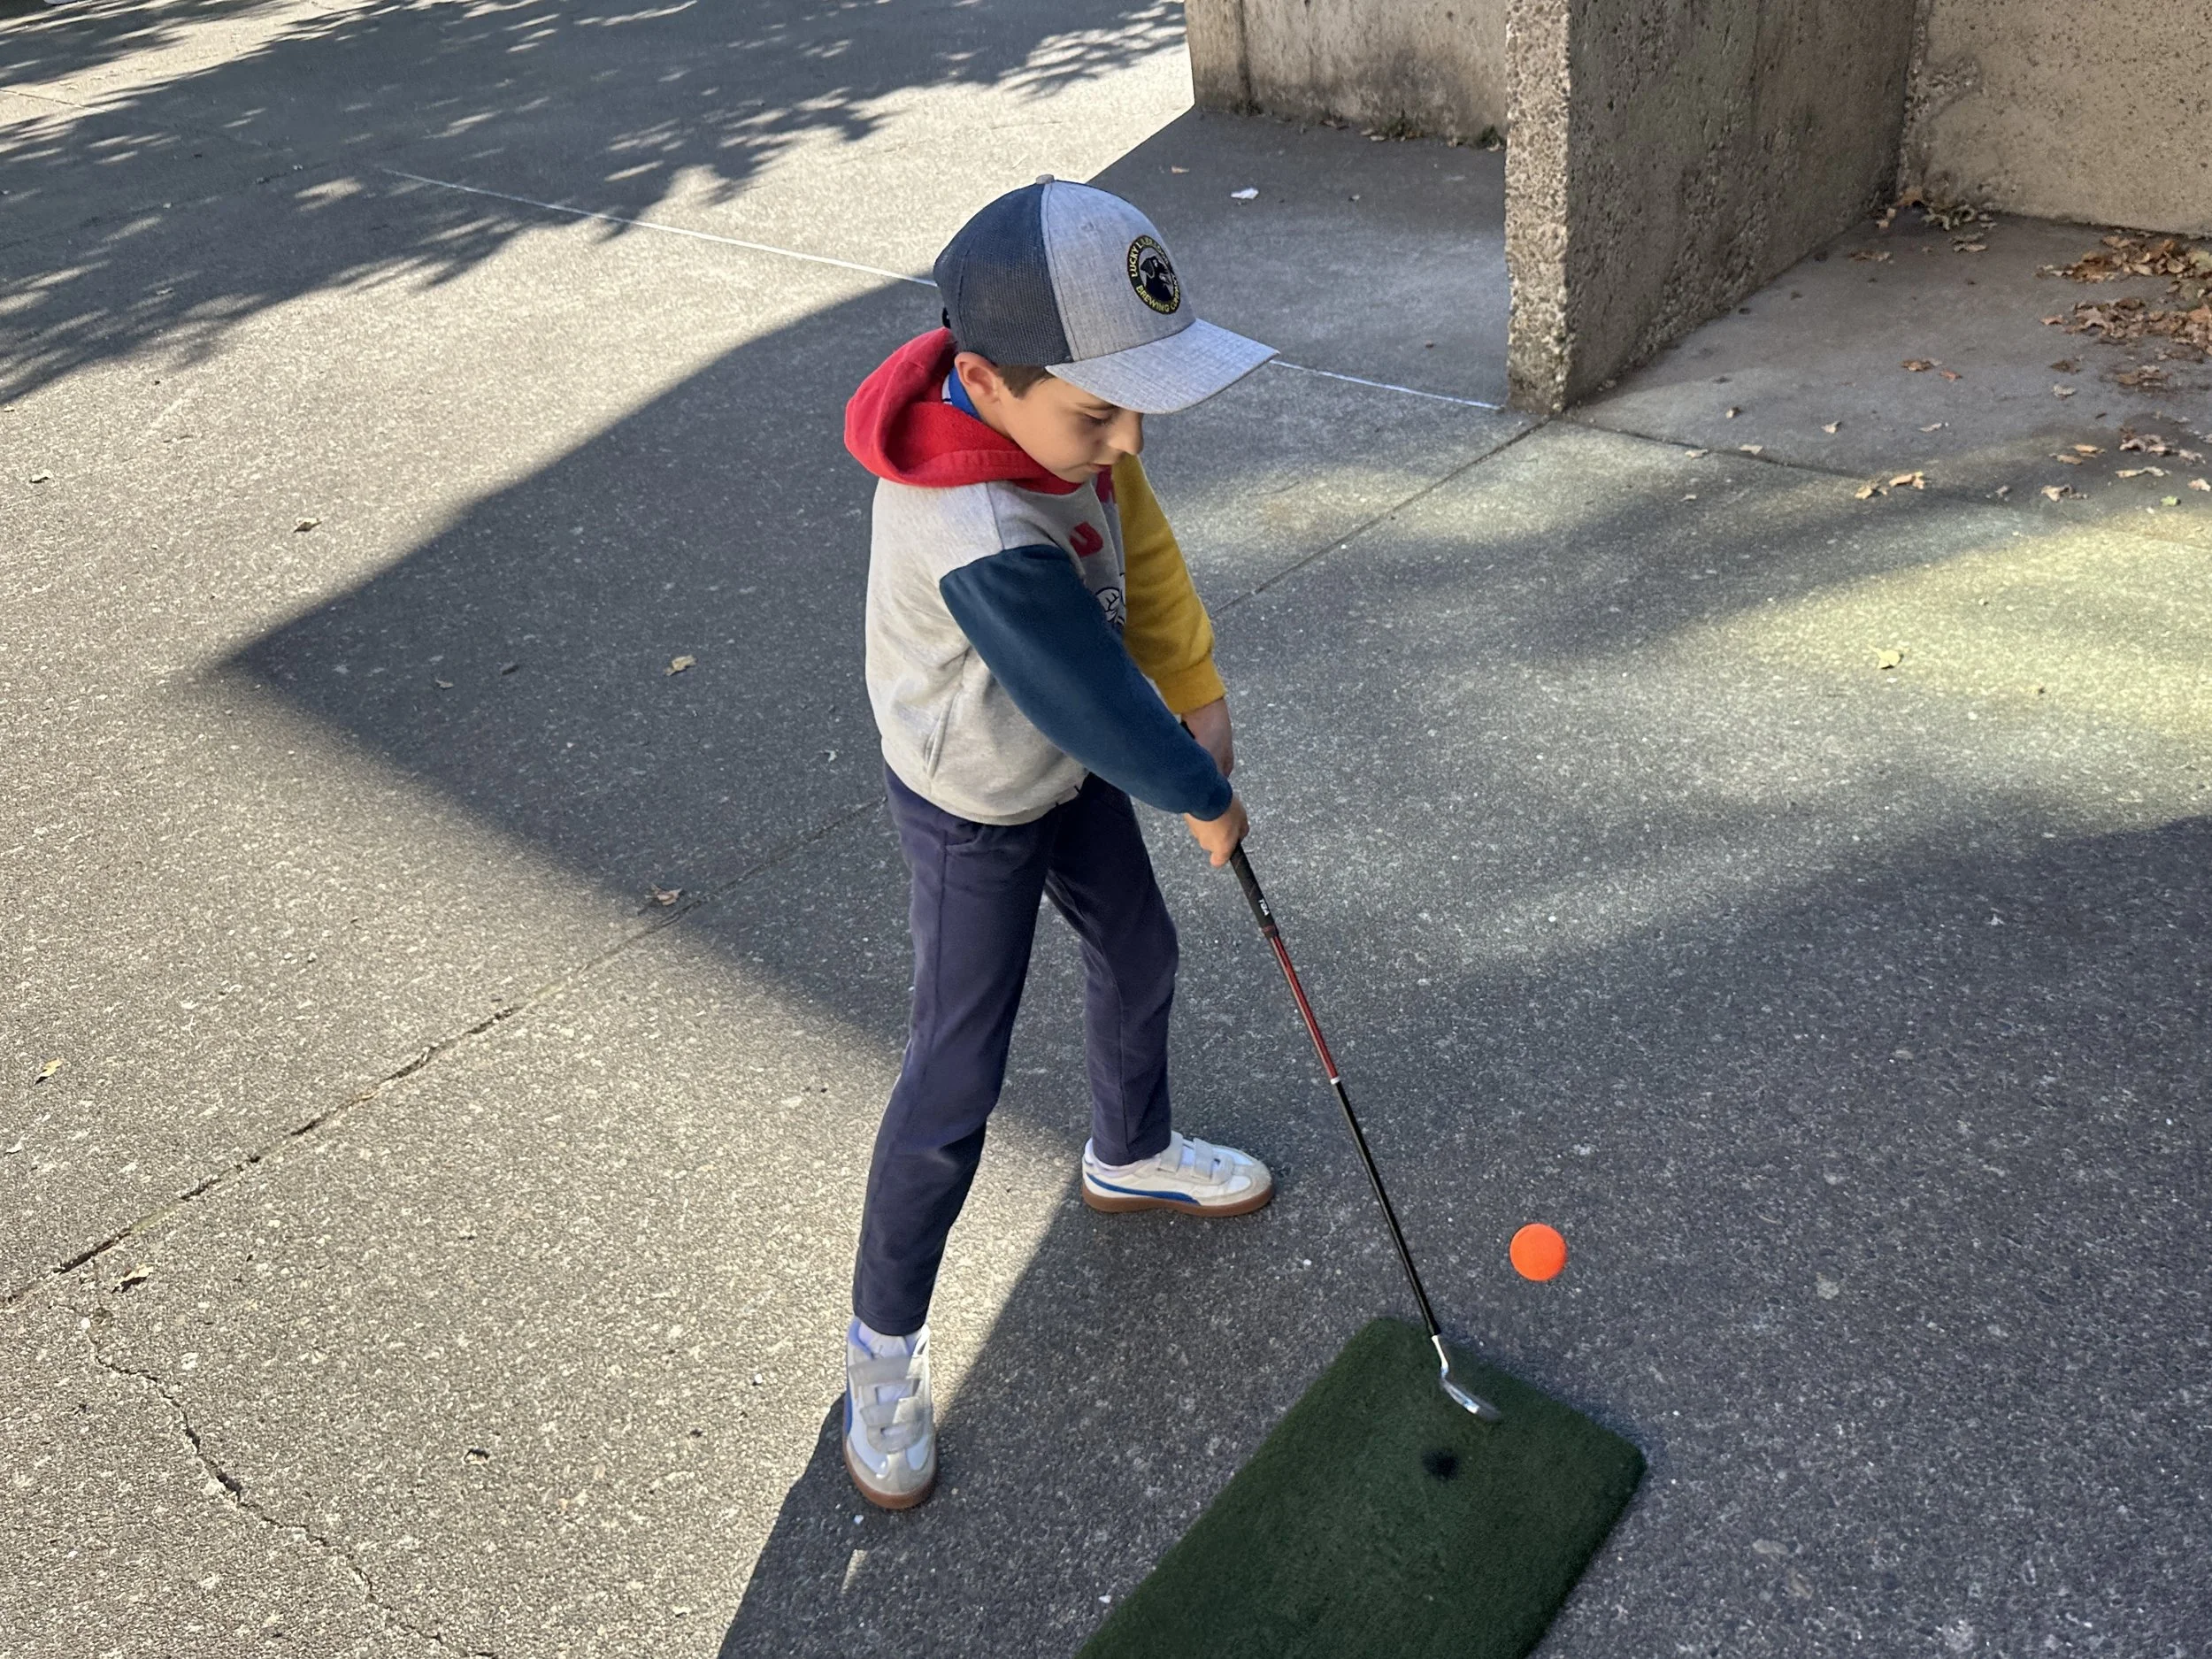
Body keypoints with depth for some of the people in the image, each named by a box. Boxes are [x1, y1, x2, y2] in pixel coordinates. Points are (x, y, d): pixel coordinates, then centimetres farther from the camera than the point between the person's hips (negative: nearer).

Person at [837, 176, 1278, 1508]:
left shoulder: (1052, 401, -17)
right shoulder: (983, 541, -43)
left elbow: (1139, 539, -1)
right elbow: (1095, 700, -33)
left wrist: (1198, 690, -5)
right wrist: (1205, 800, -17)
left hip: (1069, 763, 8)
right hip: (976, 819, -8)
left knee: (1140, 958, 24)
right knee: (959, 1078, 1)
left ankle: (1134, 1157, 53)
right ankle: (886, 1340, 21)